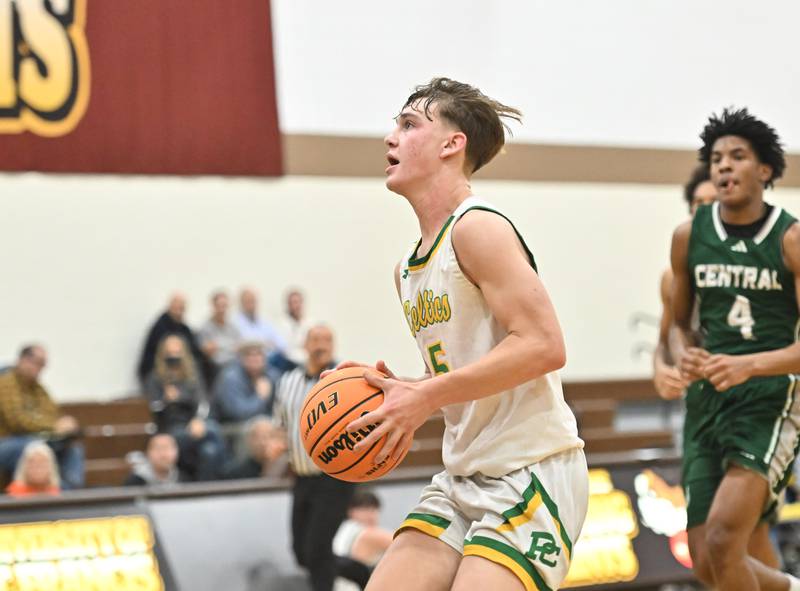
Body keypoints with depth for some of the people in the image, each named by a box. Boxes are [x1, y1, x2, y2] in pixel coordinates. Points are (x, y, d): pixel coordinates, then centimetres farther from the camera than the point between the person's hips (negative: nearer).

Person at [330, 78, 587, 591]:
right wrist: (401, 392, 3)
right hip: (463, 477, 9)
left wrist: (425, 398, -21)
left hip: (531, 475, -9)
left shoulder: (477, 227, -13)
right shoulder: (408, 270, 15)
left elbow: (543, 346, -22)